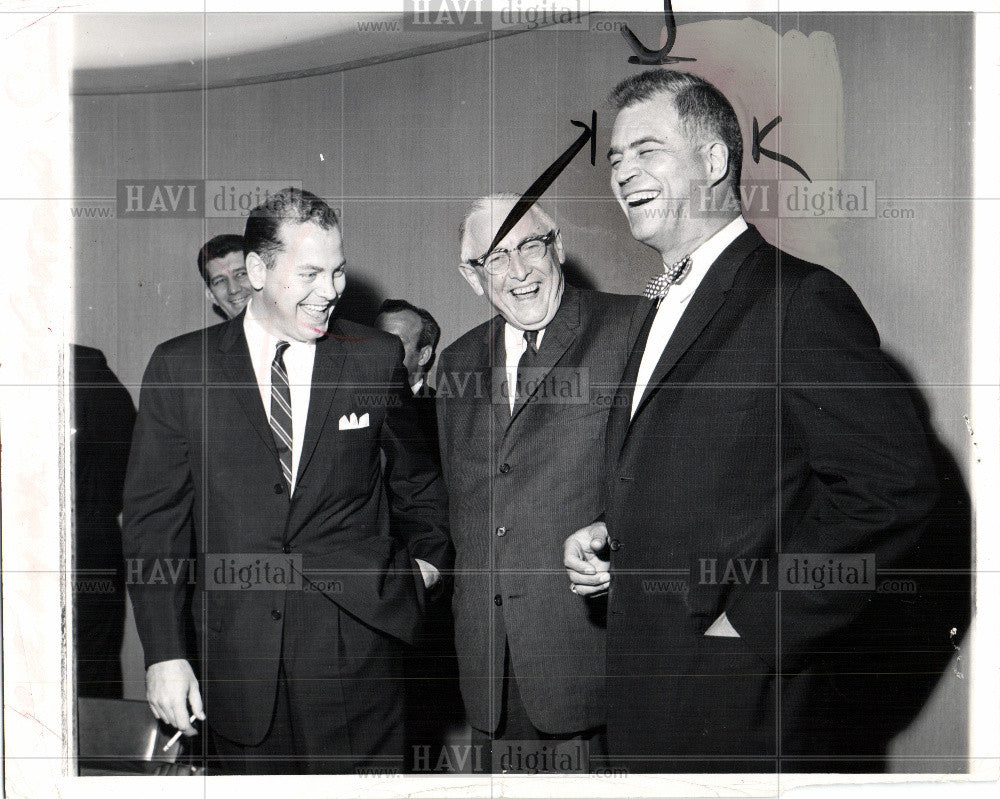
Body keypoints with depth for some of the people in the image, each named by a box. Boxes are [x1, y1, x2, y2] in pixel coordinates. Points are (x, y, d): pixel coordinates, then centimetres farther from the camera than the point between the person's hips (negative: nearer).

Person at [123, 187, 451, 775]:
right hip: (238, 655, 0)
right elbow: (153, 517, 1)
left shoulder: (377, 358, 2)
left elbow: (417, 482, 19)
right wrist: (164, 652, -3)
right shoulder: (180, 368, 0)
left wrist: (427, 559, 11)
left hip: (358, 640, 0)